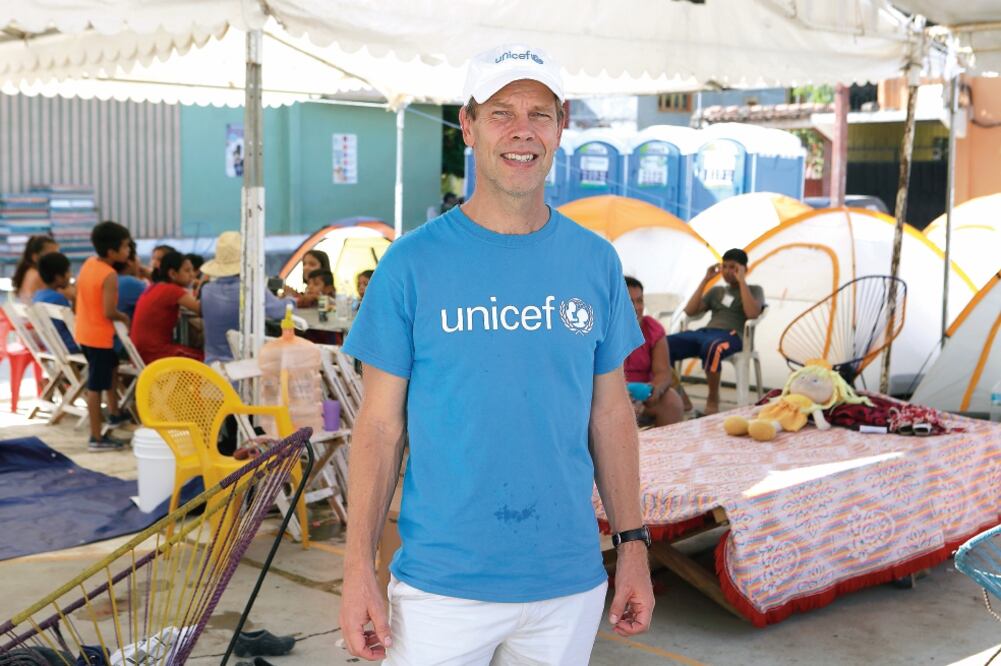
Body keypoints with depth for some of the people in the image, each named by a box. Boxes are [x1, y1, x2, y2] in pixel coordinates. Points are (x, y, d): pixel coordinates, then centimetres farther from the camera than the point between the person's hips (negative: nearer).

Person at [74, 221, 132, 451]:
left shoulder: (88, 264, 5)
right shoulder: (109, 275, -21)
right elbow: (109, 312, -25)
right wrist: (123, 317, -5)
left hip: (84, 332, 9)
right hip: (99, 336, -9)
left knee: (112, 366, 29)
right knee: (96, 386, -3)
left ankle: (114, 414, 40)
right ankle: (97, 438, 3)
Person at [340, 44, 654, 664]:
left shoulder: (596, 261, 3)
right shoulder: (412, 262, -5)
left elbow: (610, 412, 8)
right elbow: (381, 423, -3)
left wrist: (634, 544, 7)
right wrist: (359, 567, -7)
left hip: (570, 584, 3)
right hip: (441, 584, -2)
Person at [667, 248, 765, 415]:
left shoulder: (754, 290, 17)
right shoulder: (716, 290, 29)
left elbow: (752, 314, -6)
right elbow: (689, 311, 17)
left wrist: (741, 281, -1)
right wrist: (705, 281, 16)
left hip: (731, 335, -5)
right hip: (704, 332, 5)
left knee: (711, 347, -44)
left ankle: (713, 399, -22)